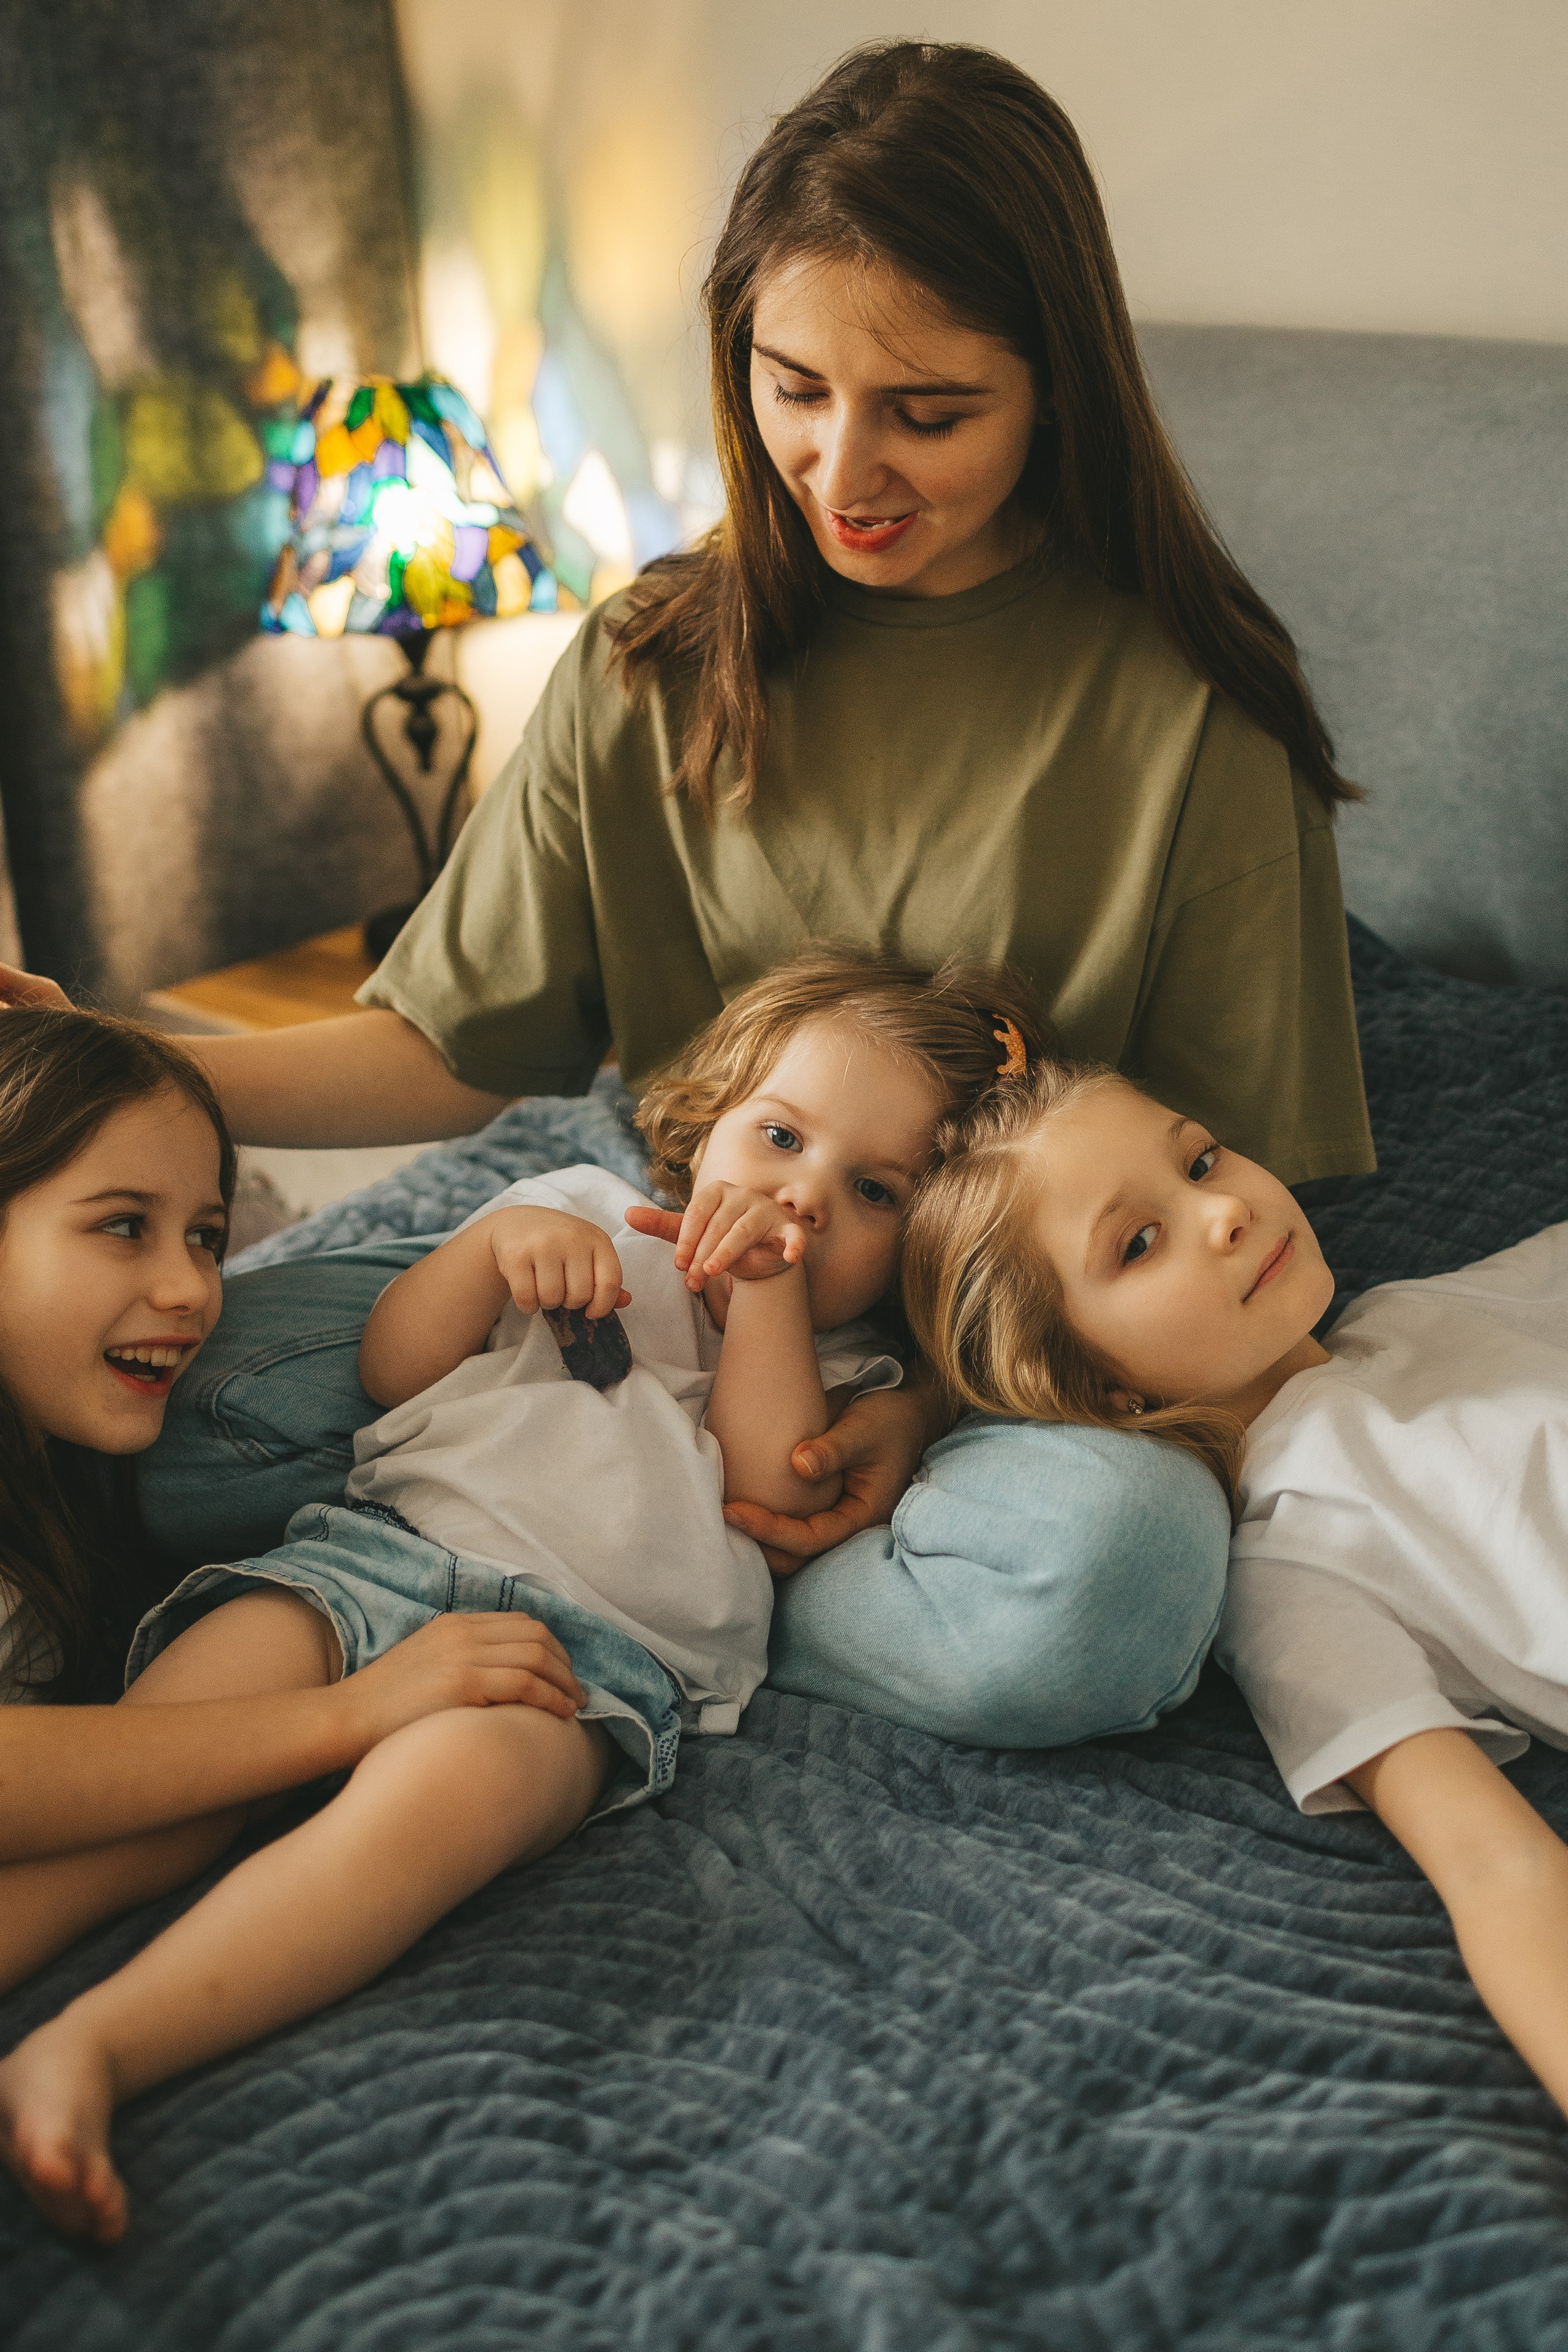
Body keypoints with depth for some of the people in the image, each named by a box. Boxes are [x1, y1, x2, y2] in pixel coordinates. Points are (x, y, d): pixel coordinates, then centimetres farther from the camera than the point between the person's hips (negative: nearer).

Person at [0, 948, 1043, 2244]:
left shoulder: (838, 1368, 26)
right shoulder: (585, 1211, 28)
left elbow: (778, 1491, 3)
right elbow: (391, 1372, 19)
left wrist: (768, 1286, 2)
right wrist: (492, 1245, 4)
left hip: (601, 1644, -3)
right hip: (381, 1550, 3)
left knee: (459, 1775, -37)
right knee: (179, 1737, -27)